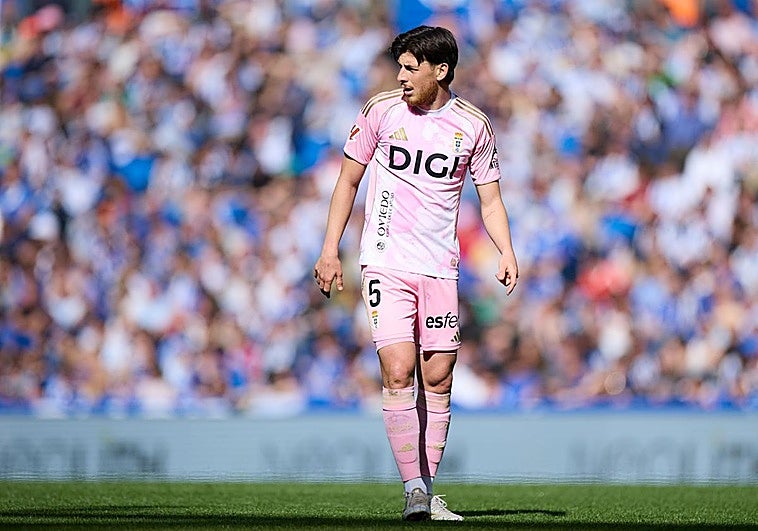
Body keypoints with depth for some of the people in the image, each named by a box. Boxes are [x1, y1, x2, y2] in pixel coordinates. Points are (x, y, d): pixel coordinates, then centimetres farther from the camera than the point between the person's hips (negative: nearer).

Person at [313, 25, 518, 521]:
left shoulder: (473, 125, 2)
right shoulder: (381, 111, 0)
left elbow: (490, 200, 8)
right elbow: (348, 180, 8)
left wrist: (507, 253, -8)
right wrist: (330, 250, 2)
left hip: (440, 267, 2)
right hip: (386, 262, -2)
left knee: (438, 377, 2)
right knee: (398, 371, -15)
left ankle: (428, 490, 13)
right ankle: (414, 488, -12)